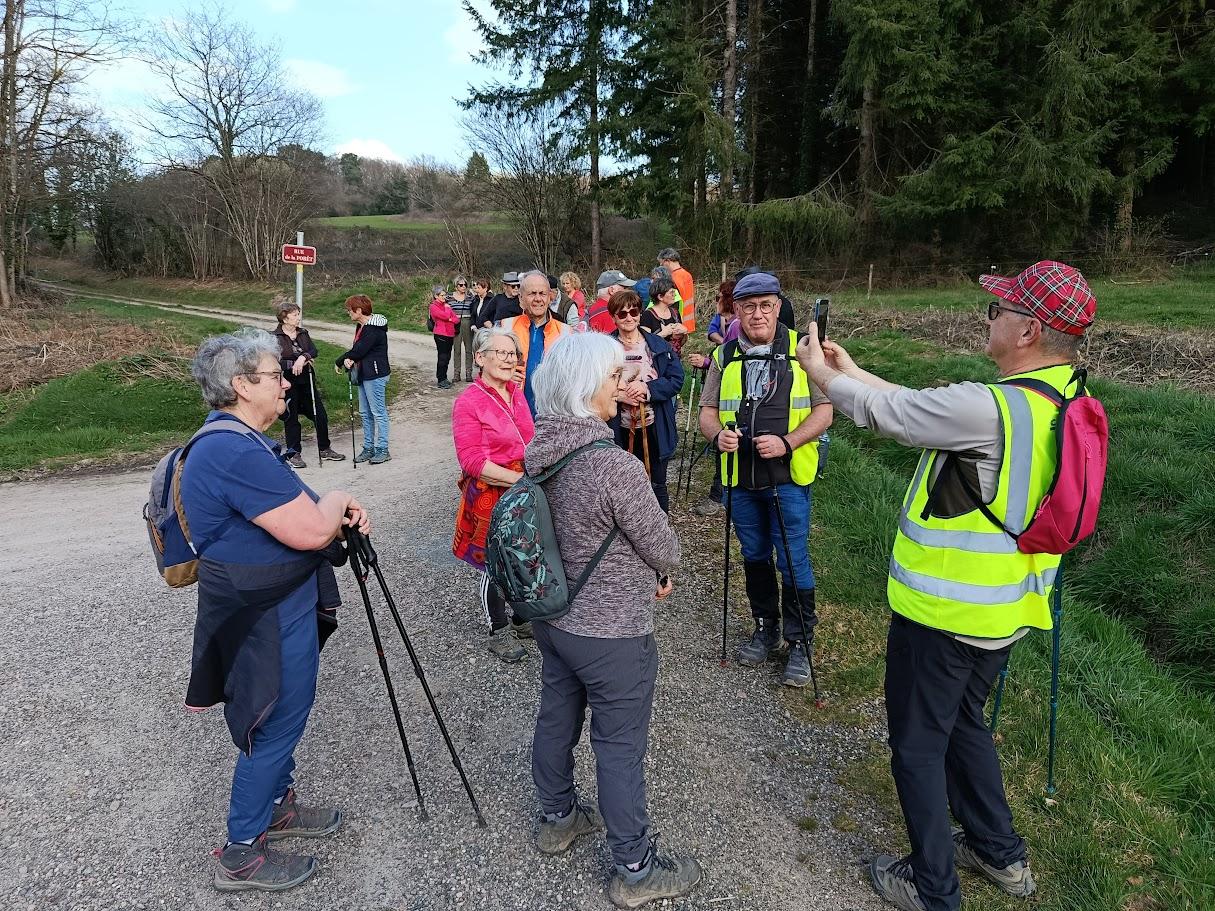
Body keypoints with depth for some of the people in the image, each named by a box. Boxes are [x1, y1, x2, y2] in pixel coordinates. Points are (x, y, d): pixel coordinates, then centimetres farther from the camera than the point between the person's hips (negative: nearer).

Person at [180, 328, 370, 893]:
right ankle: (241, 856, 24)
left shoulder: (233, 440, 8)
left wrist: (335, 510, -1)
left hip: (271, 611, 10)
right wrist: (338, 502, -10)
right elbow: (312, 531, -31)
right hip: (267, 622, -10)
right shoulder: (236, 453, -28)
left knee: (284, 716, 25)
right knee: (275, 728, 5)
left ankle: (275, 806, 45)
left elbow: (291, 513, 17)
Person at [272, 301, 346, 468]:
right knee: (291, 418, 6)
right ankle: (293, 454, 17)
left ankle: (324, 449, 22)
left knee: (320, 415, 7)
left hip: (307, 379, 5)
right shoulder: (275, 338, -8)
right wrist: (294, 364, -19)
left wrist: (303, 357, -22)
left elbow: (314, 350, -4)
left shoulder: (303, 333, 8)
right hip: (288, 382, -5)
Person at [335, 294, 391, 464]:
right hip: (363, 374, 10)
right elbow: (356, 348, 9)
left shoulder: (374, 329, -18)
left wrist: (341, 361, -5)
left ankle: (383, 450, 5)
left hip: (375, 375, -10)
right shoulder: (361, 326, 13)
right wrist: (349, 359, -14)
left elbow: (359, 350, -20)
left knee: (379, 412, -3)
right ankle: (368, 448, 22)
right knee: (365, 413, 14)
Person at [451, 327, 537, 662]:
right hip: (490, 496, -6)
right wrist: (520, 479, -22)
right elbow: (472, 461, -19)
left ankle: (521, 618, 38)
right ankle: (498, 632, 28)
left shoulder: (517, 393, 5)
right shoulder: (468, 402, -15)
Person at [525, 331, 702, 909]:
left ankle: (557, 817, 47)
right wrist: (654, 567, 7)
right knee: (620, 747, 9)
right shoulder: (615, 466, -29)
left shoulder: (539, 448, -6)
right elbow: (666, 552, -16)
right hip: (611, 633, -7)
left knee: (556, 716, 23)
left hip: (551, 616, 8)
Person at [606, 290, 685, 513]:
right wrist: (619, 395, -17)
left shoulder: (658, 344, 2)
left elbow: (677, 379, -2)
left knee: (657, 484, 12)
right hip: (621, 430, 0)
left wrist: (648, 388, -16)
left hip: (654, 427, 1)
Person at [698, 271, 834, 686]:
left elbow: (824, 409, -5)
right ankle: (765, 628, 35)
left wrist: (786, 442, -20)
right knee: (754, 557, 17)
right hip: (741, 479, 4)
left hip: (789, 476, -4)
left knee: (793, 562, 1)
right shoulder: (724, 357, 5)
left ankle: (800, 642, 17)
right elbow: (707, 410, 9)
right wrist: (717, 434, -14)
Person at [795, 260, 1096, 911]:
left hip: (942, 611, -9)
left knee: (919, 745, 11)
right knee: (963, 723, 28)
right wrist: (851, 370, 12)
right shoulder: (1063, 401, 0)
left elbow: (881, 411, -16)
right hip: (1010, 608, 9)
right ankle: (1002, 856, 44)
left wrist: (819, 370, 2)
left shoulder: (988, 409, -29)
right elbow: (920, 406, 7)